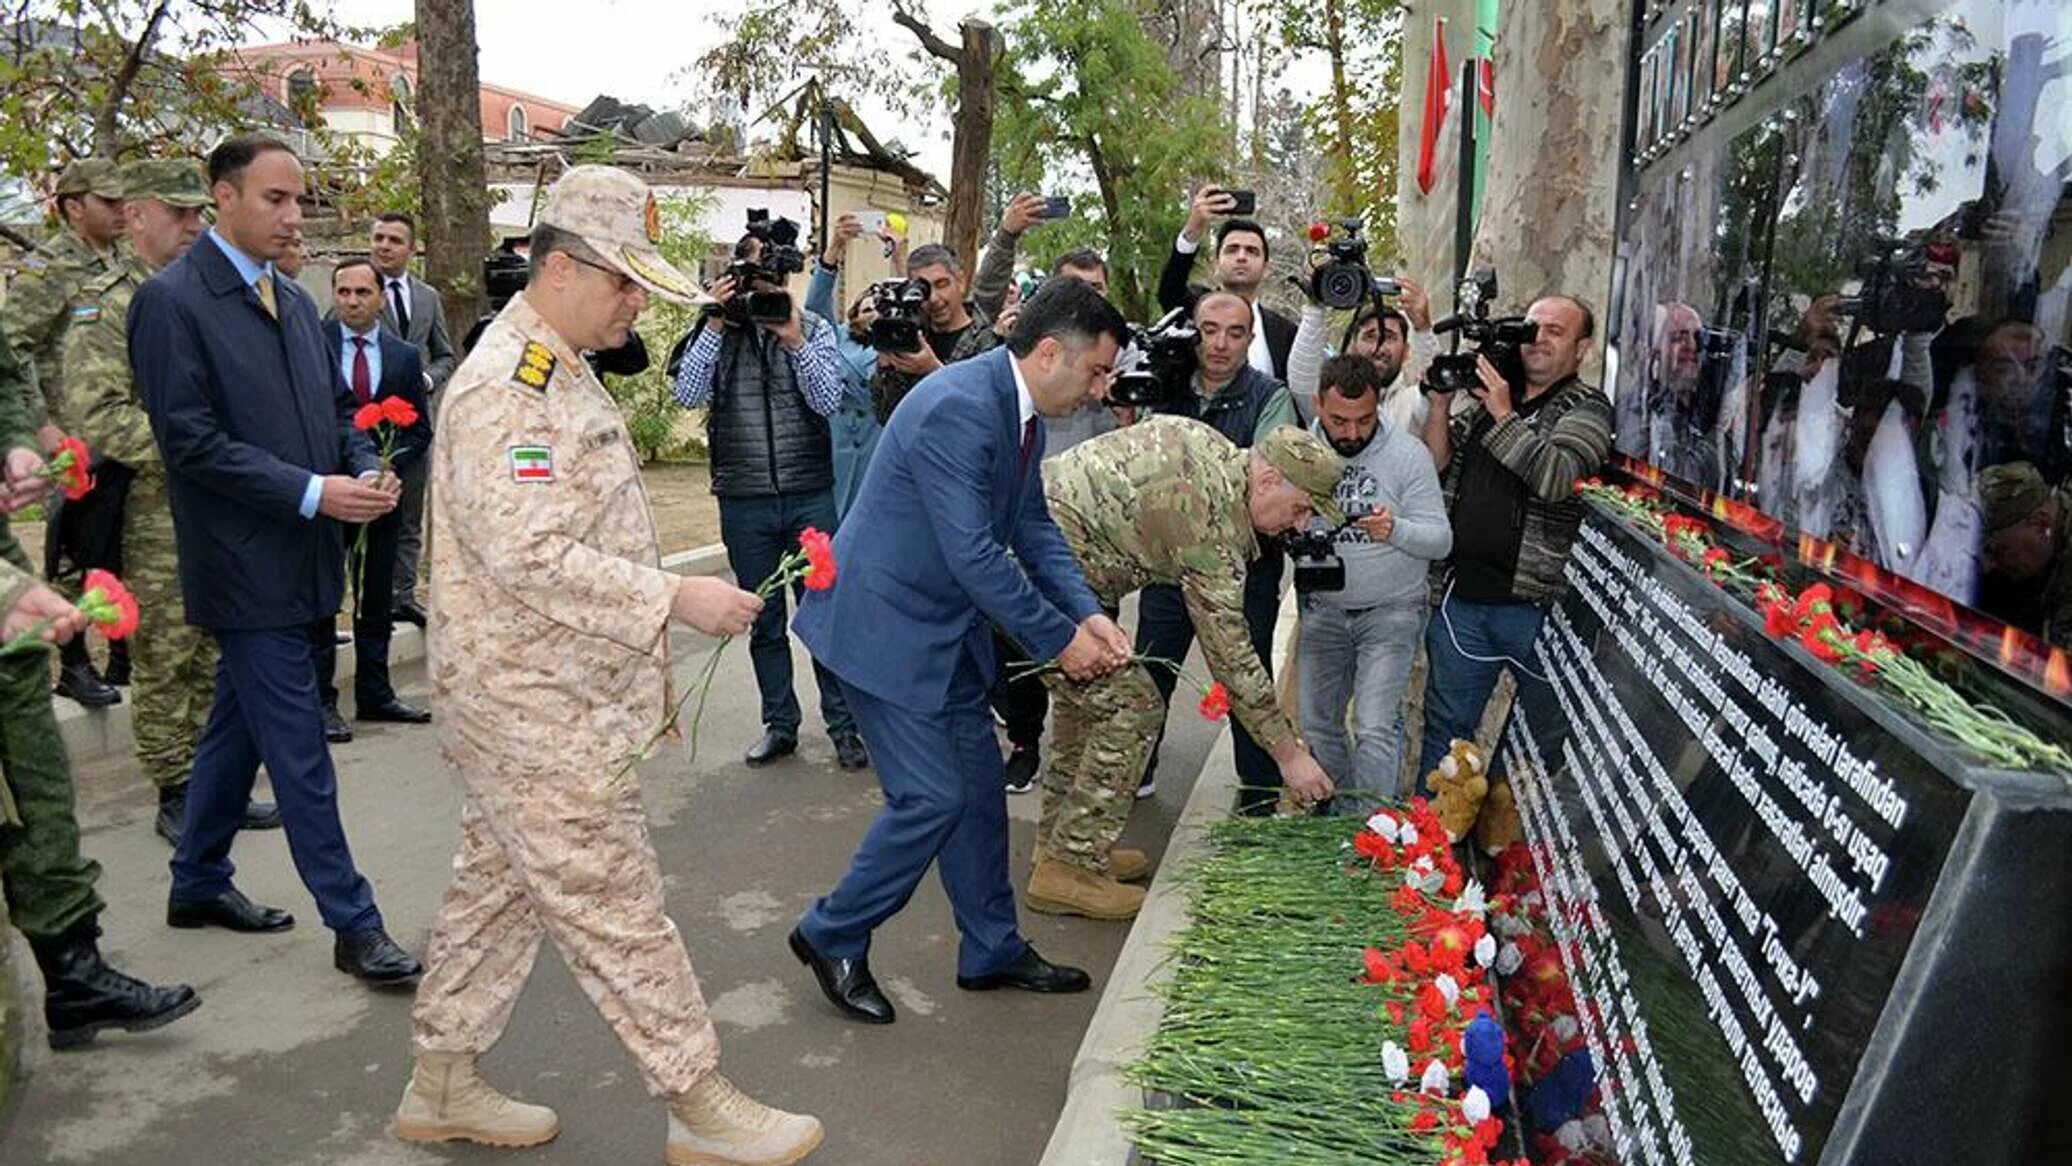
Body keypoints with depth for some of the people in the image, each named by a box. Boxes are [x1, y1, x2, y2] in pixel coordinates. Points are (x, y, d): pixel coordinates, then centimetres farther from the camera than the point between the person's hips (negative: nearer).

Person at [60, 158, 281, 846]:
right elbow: (95, 417, -17)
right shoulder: (105, 307, -6)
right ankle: (175, 797, 14)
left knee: (219, 665, 12)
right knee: (164, 666, 4)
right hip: (157, 521, -6)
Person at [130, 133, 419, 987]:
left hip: (296, 557, 8)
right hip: (245, 563, -8)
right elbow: (190, 440, -16)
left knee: (239, 725, 19)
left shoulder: (293, 299, 12)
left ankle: (198, 883, 36)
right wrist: (312, 493, -21)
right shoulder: (172, 299, -11)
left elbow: (336, 405, 17)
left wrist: (365, 469, -4)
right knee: (298, 748, -3)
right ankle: (353, 924, 4)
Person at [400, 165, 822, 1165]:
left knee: (498, 887, 18)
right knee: (614, 904, -1)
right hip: (532, 705, -10)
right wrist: (675, 598, -25)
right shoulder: (505, 386, -19)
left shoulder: (559, 372, 14)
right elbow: (527, 555, -27)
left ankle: (441, 1084, 33)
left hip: (541, 695, 10)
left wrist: (643, 660, 19)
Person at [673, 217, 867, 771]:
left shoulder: (814, 328, 3)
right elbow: (688, 395, -9)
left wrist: (795, 341, -17)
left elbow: (829, 401, -7)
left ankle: (843, 725, 15)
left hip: (811, 496, -1)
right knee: (764, 622, 12)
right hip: (744, 502, 1)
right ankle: (779, 725, 25)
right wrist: (715, 324, -13)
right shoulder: (717, 330, 4)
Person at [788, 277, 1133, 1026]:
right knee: (932, 796, -7)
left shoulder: (1021, 413, 4)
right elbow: (973, 554, -28)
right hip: (885, 621, -10)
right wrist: (1058, 639, -20)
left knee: (979, 785, 14)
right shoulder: (958, 408, -26)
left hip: (946, 627, 10)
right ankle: (833, 937, 15)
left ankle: (992, 950, 29)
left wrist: (1087, 614, -5)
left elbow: (1034, 527, 9)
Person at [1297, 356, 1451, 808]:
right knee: (1315, 721, 9)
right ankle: (1339, 814, 30)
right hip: (1324, 609, 4)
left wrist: (1396, 530, -34)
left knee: (1375, 728, -14)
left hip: (1390, 610, -4)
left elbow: (1440, 539, -13)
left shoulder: (1408, 452, -12)